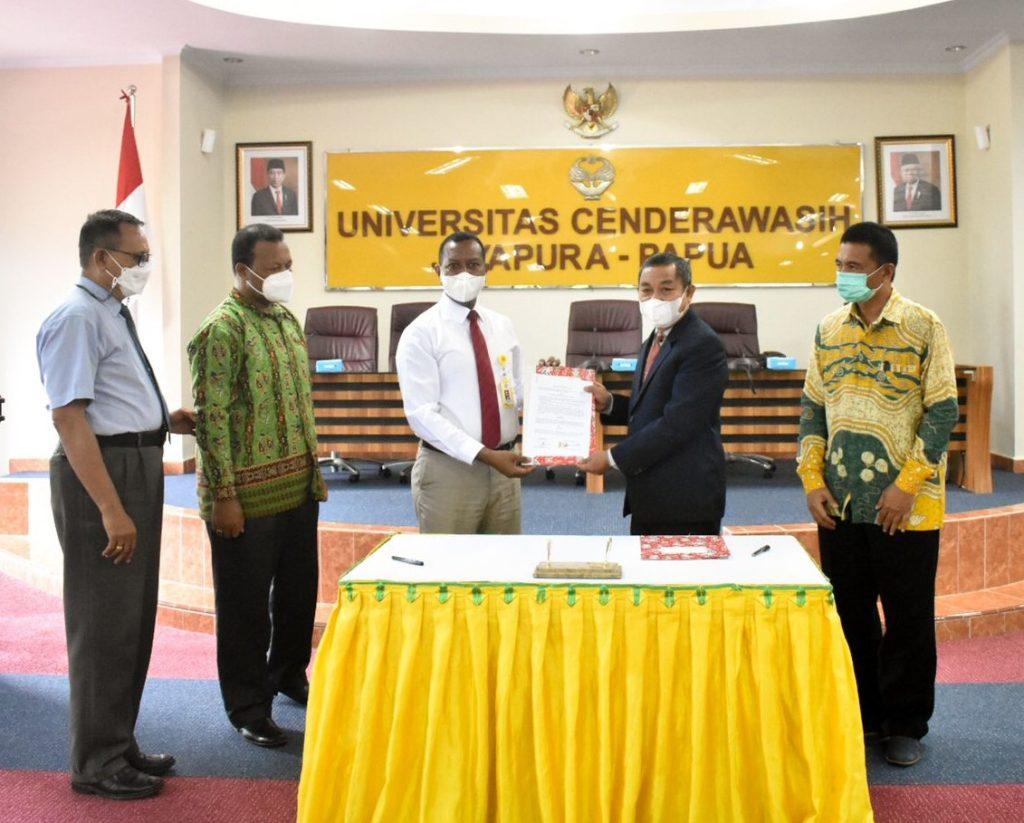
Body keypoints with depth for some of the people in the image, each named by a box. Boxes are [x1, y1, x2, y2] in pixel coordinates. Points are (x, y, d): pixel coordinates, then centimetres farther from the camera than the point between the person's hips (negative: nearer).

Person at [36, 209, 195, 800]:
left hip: (138, 466, 10)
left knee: (134, 615, 18)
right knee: (104, 620, 1)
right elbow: (70, 417, -22)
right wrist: (110, 508, -25)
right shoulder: (78, 318, -15)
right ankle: (97, 763, 16)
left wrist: (163, 420, 12)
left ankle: (119, 745, 33)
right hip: (100, 472, -10)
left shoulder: (114, 313, 14)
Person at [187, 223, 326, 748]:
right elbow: (211, 418, -17)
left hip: (298, 488, 8)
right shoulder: (223, 329, -14)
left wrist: (314, 468, 17)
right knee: (246, 602, 6)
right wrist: (223, 496, -19)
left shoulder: (287, 318, 11)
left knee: (300, 589, 18)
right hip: (249, 496, -8)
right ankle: (248, 707, 21)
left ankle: (288, 675, 40)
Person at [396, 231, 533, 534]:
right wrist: (485, 454, -24)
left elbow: (517, 393, 12)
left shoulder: (502, 327, 9)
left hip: (502, 467, 5)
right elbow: (422, 413, -16)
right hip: (448, 470, -5)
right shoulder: (421, 333, -8)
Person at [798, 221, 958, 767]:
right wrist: (813, 481, 0)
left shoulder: (923, 328, -6)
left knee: (907, 618, 7)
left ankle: (905, 725, 23)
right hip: (840, 504, 4)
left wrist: (906, 486, -14)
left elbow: (942, 412, -8)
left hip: (905, 508, -4)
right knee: (849, 614, 12)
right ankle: (859, 715, 28)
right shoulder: (829, 330, 7)